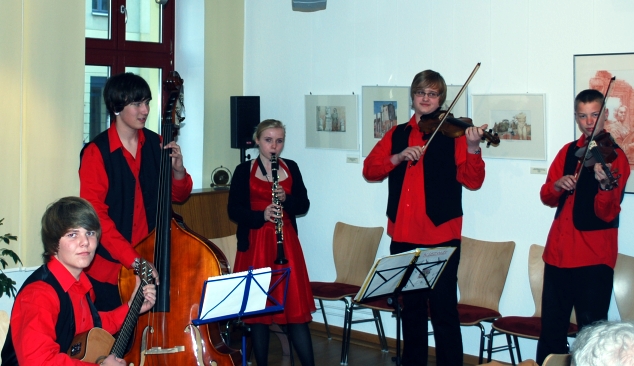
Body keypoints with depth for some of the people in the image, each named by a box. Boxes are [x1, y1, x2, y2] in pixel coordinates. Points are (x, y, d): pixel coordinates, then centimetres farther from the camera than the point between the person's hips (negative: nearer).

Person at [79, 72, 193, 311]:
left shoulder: (155, 144, 5)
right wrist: (133, 260, -25)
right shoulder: (96, 153, -11)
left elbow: (178, 196, 13)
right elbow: (96, 215, -16)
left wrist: (178, 170, -10)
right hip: (111, 266, -4)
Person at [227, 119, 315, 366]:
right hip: (255, 245, -2)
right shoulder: (244, 170, 0)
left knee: (296, 306, 0)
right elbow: (233, 210, -5)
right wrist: (261, 215, -20)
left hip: (287, 243, 2)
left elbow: (304, 205, 8)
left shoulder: (291, 168, 9)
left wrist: (286, 199, -13)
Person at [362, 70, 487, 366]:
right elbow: (369, 169, 2)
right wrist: (398, 157, -13)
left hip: (440, 235, -4)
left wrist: (472, 149, -27)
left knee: (444, 308, -5)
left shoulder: (453, 133, -1)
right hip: (403, 235, 4)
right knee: (411, 306, 16)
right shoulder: (397, 134, 12)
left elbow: (472, 181, -10)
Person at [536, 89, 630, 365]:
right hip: (559, 250, 5)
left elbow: (607, 213, -15)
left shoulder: (614, 156, -6)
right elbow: (547, 198, 8)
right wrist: (558, 185, -14)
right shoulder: (568, 151, 11)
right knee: (551, 328, 12)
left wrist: (604, 184, -35)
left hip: (594, 256, -5)